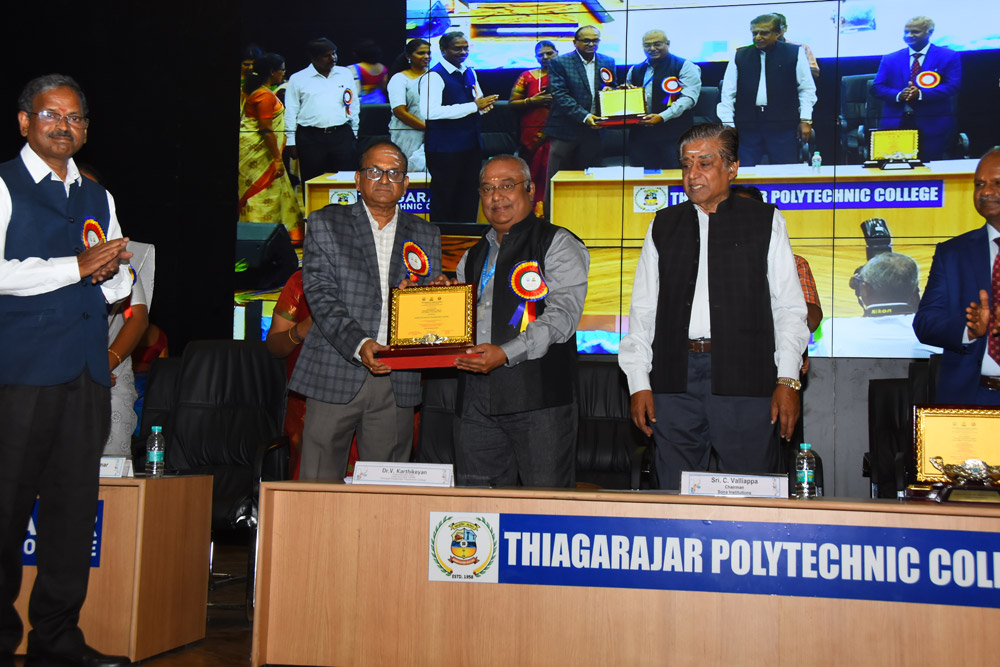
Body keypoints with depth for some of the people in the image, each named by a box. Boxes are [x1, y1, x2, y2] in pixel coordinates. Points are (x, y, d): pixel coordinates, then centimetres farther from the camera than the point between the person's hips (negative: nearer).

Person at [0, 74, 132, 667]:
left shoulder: (98, 197, 21)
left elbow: (123, 279, 22)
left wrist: (110, 274, 0)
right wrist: (76, 266, -11)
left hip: (87, 373, 6)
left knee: (75, 507, 7)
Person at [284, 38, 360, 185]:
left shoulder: (346, 74, 11)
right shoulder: (297, 79, 5)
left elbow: (354, 105, 18)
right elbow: (291, 112, 7)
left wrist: (355, 132, 16)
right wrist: (291, 142, 3)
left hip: (341, 135, 2)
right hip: (310, 138, -1)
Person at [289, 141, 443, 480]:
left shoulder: (426, 236, 15)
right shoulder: (325, 223, 6)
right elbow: (320, 295, -5)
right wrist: (359, 344, -18)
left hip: (398, 381, 2)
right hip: (335, 375, -2)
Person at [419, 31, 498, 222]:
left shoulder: (470, 73, 15)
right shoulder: (434, 76, -12)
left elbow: (478, 103, 27)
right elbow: (431, 111, -25)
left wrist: (483, 106, -1)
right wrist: (473, 106, -23)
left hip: (471, 143, 8)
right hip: (445, 147, -8)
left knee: (469, 195, 13)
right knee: (444, 199, -1)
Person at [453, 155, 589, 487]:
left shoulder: (558, 244, 2)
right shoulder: (473, 256, 22)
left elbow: (562, 316, -11)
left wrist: (505, 354, -21)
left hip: (539, 397, -5)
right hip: (477, 400, 6)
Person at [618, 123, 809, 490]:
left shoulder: (765, 221, 9)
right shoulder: (664, 225, 15)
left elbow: (789, 307, 5)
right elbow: (642, 310, 13)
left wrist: (788, 380, -5)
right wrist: (639, 383, 5)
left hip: (744, 378, -2)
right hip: (675, 378, 2)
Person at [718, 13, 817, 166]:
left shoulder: (794, 53, 4)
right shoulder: (739, 56, 9)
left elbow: (807, 89, 7)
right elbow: (728, 93, 8)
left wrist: (805, 120, -1)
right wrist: (728, 124, 0)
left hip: (783, 126, -1)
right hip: (747, 126, 1)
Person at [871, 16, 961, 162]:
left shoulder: (948, 57, 5)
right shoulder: (890, 59, 13)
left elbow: (952, 87, -6)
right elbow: (877, 87, 6)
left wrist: (921, 94, -20)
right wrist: (898, 95, -15)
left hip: (932, 127, -2)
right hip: (895, 124, 2)